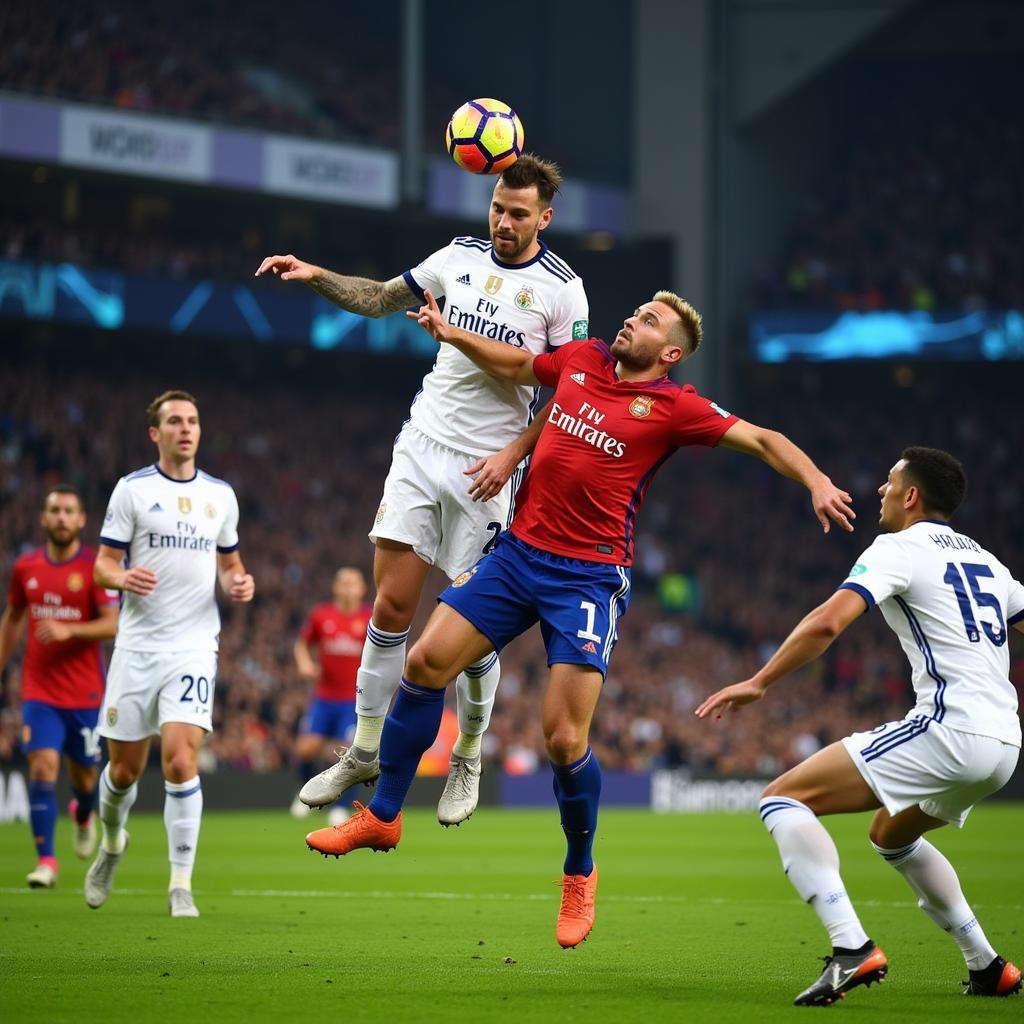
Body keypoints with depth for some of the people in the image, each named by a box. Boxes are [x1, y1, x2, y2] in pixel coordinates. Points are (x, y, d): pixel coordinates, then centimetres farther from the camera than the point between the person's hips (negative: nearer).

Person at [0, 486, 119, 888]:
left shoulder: (96, 566, -7)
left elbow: (113, 624, -13)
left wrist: (69, 630, -28)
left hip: (85, 691, -1)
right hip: (39, 689, 1)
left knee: (84, 775, 11)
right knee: (43, 766, -15)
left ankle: (83, 815, 48)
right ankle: (46, 861, -12)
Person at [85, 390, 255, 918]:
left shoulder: (220, 495, 10)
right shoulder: (132, 489, 1)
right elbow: (103, 564, 1)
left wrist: (239, 583, -2)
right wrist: (123, 578, -22)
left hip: (193, 646, 0)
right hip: (137, 645, 0)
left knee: (181, 761, -17)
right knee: (124, 770, 6)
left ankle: (181, 885, -9)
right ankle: (112, 844, 38)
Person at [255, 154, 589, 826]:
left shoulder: (561, 288, -6)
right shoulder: (460, 255, 6)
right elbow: (380, 299, 19)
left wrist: (513, 454, -14)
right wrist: (315, 276, 3)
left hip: (486, 469, -4)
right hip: (423, 447, 4)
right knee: (392, 606, -1)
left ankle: (468, 758, 19)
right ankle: (364, 754, 8)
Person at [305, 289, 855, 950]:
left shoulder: (673, 406, -6)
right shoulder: (582, 360, 8)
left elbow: (762, 441, -8)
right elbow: (519, 367, 26)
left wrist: (817, 484, -23)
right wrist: (452, 335, 18)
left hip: (590, 577, -5)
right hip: (519, 550, 5)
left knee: (564, 739, -10)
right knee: (426, 662, -2)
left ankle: (580, 875, 14)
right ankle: (383, 815, 15)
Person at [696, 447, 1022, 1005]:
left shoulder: (899, 548, -2)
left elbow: (828, 621, -16)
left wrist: (759, 682, -11)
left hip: (949, 728, -9)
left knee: (783, 799, -7)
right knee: (892, 836, 34)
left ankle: (852, 949, -23)